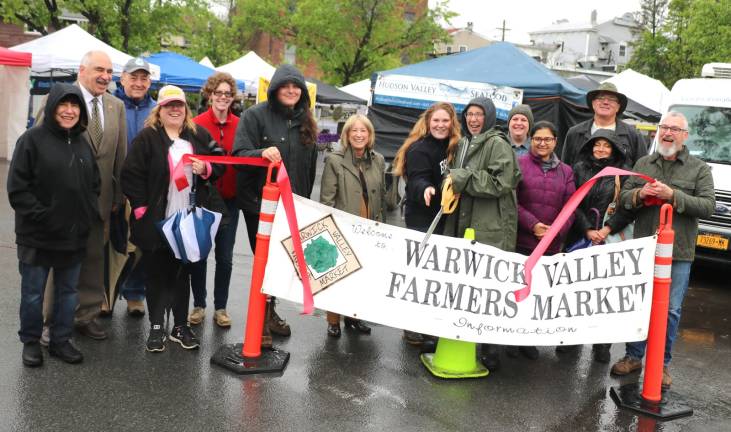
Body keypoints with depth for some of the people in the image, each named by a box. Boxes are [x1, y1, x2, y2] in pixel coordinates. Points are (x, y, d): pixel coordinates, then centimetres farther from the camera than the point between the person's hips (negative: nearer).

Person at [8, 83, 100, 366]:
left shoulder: (83, 142, 8)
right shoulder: (32, 139, -9)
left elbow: (94, 184, 15)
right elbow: (17, 188, -12)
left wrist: (89, 215, 3)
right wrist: (40, 215, -17)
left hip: (75, 236, 5)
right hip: (37, 237, -5)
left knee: (68, 291, 14)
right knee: (33, 293, 8)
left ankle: (61, 340, 28)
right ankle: (30, 341, 25)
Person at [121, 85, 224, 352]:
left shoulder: (199, 135, 8)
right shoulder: (147, 138, -4)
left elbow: (219, 165, 14)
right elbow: (132, 175, -7)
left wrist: (205, 169, -7)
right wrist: (141, 209, -13)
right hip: (156, 221, -3)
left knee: (182, 273, 12)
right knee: (157, 273, 7)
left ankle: (180, 326, 22)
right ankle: (156, 327, 18)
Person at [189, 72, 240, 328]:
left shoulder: (240, 126, 0)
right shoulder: (197, 124, -8)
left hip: (229, 199, 2)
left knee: (225, 257, 8)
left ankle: (220, 307, 22)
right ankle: (198, 305, 25)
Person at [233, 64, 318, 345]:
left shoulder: (305, 122, 11)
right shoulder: (255, 115, -5)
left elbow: (310, 165, 19)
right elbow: (238, 154, -14)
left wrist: (305, 200, 17)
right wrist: (262, 153, -34)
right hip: (258, 202, -5)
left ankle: (269, 312, 29)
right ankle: (261, 321, 8)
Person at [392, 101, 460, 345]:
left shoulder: (455, 147, 11)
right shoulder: (419, 149, -11)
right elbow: (417, 180, -24)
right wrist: (425, 189, -43)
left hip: (446, 219, 7)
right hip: (423, 221, -7)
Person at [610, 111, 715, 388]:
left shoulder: (699, 168, 3)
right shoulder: (643, 164, 11)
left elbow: (708, 206, -7)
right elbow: (623, 199, 10)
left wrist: (673, 195, -18)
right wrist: (639, 194, -12)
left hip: (678, 253, -2)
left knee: (670, 310, 3)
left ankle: (662, 363, 17)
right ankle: (633, 357, 23)